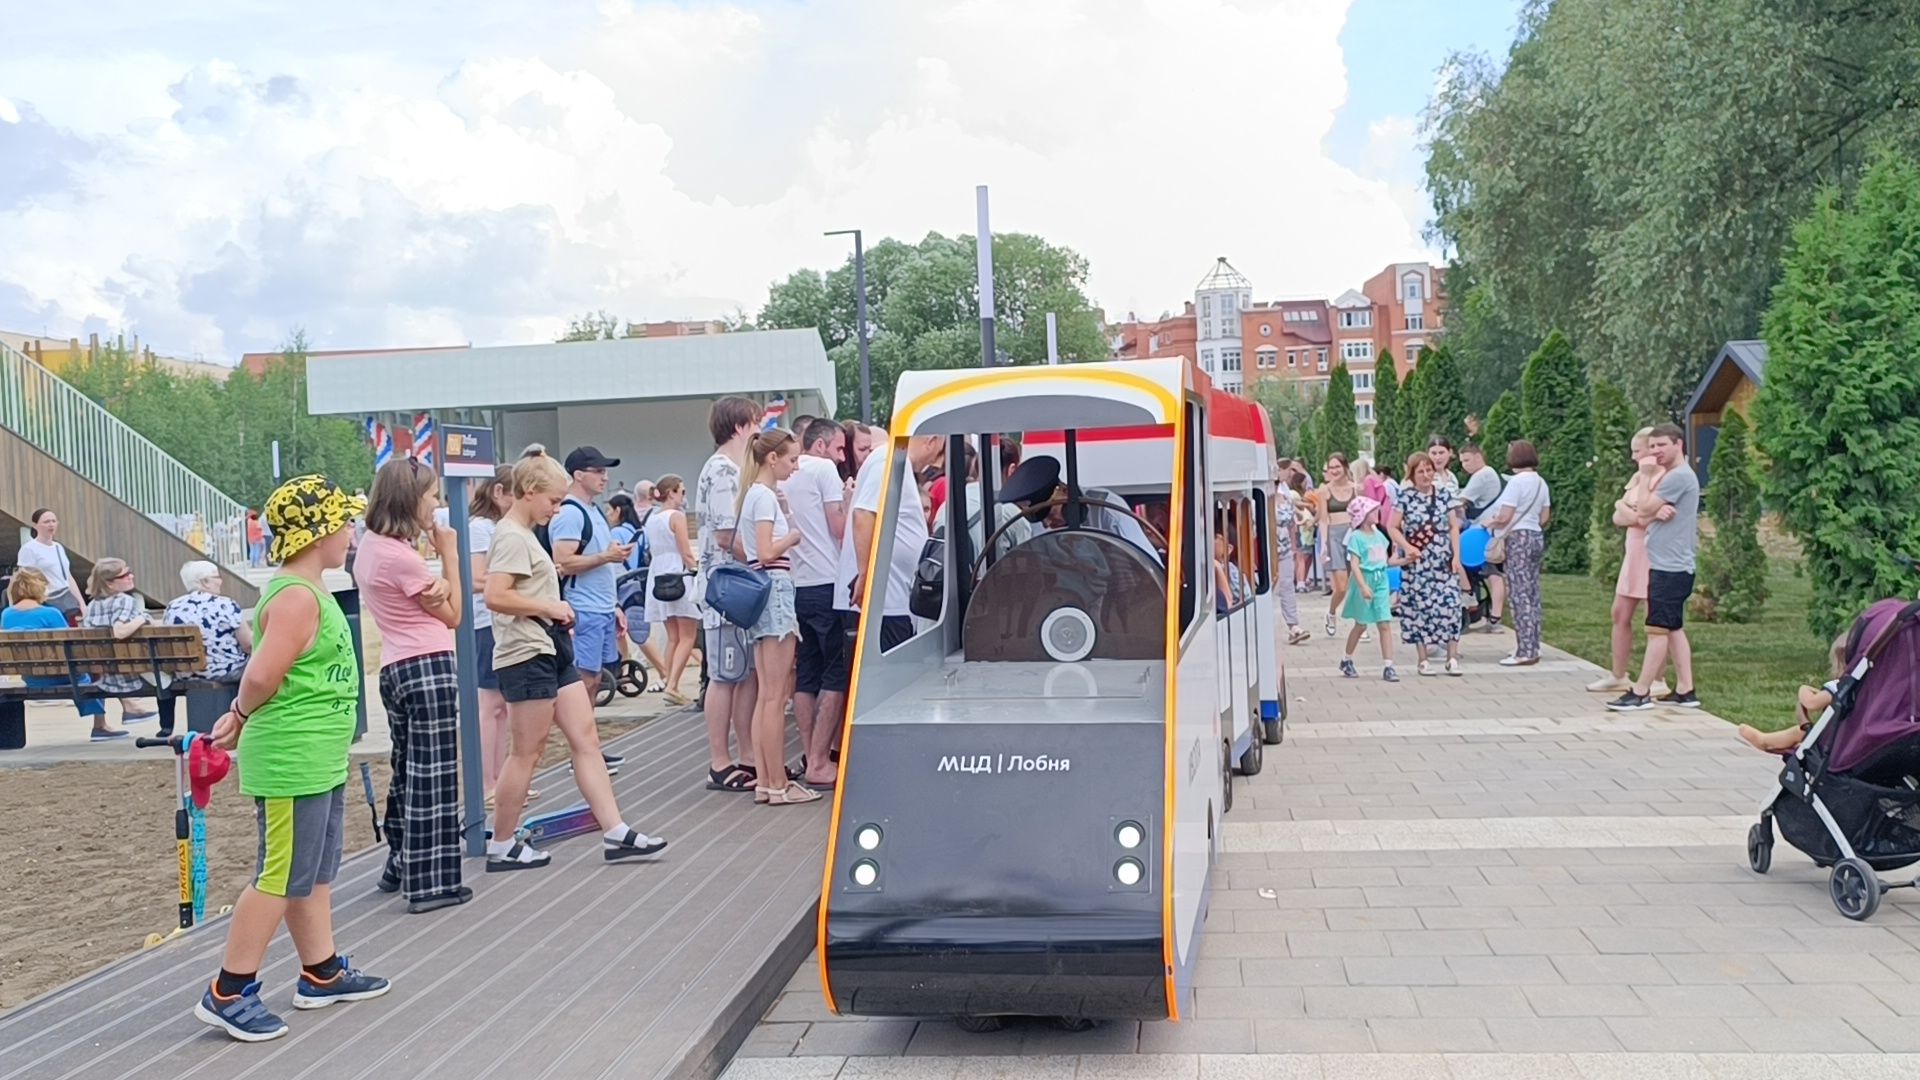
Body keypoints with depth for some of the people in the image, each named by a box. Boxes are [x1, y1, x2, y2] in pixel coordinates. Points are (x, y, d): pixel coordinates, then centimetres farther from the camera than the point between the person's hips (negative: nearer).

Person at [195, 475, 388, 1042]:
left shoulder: (309, 591, 14)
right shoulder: (297, 597, -19)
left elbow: (277, 676, 18)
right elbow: (262, 677, -24)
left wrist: (241, 714, 7)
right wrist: (244, 713, -6)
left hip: (320, 760, 10)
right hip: (293, 761, -10)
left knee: (316, 872, 18)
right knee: (283, 877, -3)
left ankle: (322, 974, 29)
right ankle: (227, 993, 5)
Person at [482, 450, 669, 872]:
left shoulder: (525, 534, 16)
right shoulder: (512, 537, -14)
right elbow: (495, 597, -25)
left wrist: (555, 611, 6)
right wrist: (550, 608, -16)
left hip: (552, 651, 10)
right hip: (527, 655, -10)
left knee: (586, 739, 6)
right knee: (526, 753, -1)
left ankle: (615, 833, 7)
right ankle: (502, 847, 10)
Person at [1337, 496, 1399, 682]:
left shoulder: (1379, 535, 8)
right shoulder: (1356, 537, -11)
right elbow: (1354, 564, -19)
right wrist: (1363, 586, -28)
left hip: (1381, 583, 5)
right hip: (1364, 582, -5)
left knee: (1385, 624, -4)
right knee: (1361, 625, 7)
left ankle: (1388, 666, -4)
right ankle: (1346, 661, 27)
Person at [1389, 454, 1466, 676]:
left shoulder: (1443, 494, 8)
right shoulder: (1405, 496, -1)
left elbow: (1454, 527, 8)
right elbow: (1392, 527, -1)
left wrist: (1456, 556, 0)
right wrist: (1407, 547, -14)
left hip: (1444, 563, 2)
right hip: (1417, 563, -2)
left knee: (1449, 605, -5)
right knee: (1419, 608, -1)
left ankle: (1452, 658, 0)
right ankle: (1423, 660, 8)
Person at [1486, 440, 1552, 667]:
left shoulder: (1517, 481, -14)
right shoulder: (1541, 482, 12)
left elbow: (1504, 517, -17)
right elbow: (1545, 517, 15)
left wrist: (1488, 523, 1)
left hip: (1518, 538, -9)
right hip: (1536, 538, 9)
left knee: (1520, 596, -7)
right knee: (1532, 594, 11)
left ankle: (1525, 652, -7)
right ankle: (1533, 648, 14)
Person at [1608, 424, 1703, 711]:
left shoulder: (1679, 476, -14)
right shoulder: (1673, 477, 19)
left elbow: (1643, 511, -12)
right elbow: (1643, 517, 12)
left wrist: (1651, 511, 10)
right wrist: (1656, 512, -10)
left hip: (1670, 568, -10)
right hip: (1670, 566, 10)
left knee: (1658, 629, -7)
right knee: (1674, 628, 11)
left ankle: (1640, 693, -6)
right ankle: (1685, 690, 14)